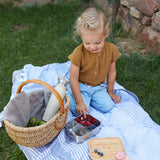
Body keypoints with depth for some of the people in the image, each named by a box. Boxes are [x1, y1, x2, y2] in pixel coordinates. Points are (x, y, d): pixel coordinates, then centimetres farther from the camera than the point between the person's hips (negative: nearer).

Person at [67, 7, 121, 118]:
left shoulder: (111, 50, -13)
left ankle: (89, 97, 12)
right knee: (80, 112, -18)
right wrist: (79, 101, -20)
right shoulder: (79, 53, -25)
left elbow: (111, 72, 2)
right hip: (80, 86, -3)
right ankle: (69, 95, 11)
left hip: (97, 87, 4)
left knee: (108, 106, -13)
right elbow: (74, 79, -19)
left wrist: (110, 92, 10)